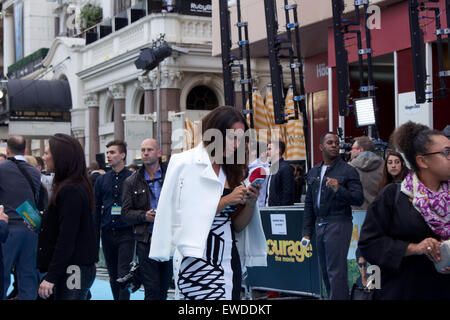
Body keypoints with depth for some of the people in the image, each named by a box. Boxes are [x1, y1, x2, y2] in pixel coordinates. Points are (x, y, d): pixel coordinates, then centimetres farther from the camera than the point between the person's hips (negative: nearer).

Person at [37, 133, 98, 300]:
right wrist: (40, 222, 11)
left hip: (72, 271, -10)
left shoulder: (71, 191, -17)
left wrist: (51, 277, -20)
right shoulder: (78, 186, 13)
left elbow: (66, 239, -21)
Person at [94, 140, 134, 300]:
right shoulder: (102, 180, 11)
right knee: (113, 275, 12)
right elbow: (96, 208, 12)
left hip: (126, 233, -4)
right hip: (107, 233, 4)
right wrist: (95, 234, 6)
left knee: (124, 274, -9)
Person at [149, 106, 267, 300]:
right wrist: (226, 200, -11)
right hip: (197, 258, -6)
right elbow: (187, 217, -8)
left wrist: (250, 203, -2)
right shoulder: (186, 164, -2)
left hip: (229, 259, 6)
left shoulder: (233, 170, 15)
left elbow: (237, 225, 16)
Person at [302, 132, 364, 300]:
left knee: (336, 271, -10)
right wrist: (307, 231, 16)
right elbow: (309, 203, 18)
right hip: (320, 225, 7)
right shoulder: (313, 172, 15)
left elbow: (359, 199, -12)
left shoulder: (348, 171, -3)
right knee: (325, 270, 12)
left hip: (338, 224, -7)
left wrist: (339, 189, -27)